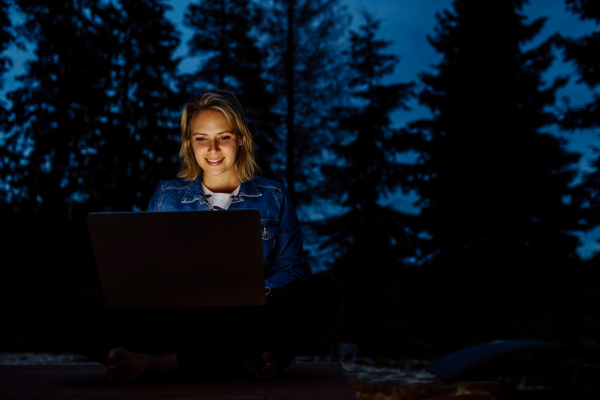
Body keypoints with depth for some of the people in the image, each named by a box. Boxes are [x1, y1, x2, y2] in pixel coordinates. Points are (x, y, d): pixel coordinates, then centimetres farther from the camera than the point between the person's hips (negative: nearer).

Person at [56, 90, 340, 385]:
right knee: (77, 311, -22)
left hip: (250, 318, 0)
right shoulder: (166, 197, 17)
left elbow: (289, 269, 10)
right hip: (179, 319, 0)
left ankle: (156, 363, -34)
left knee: (322, 292, -34)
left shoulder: (274, 197, 15)